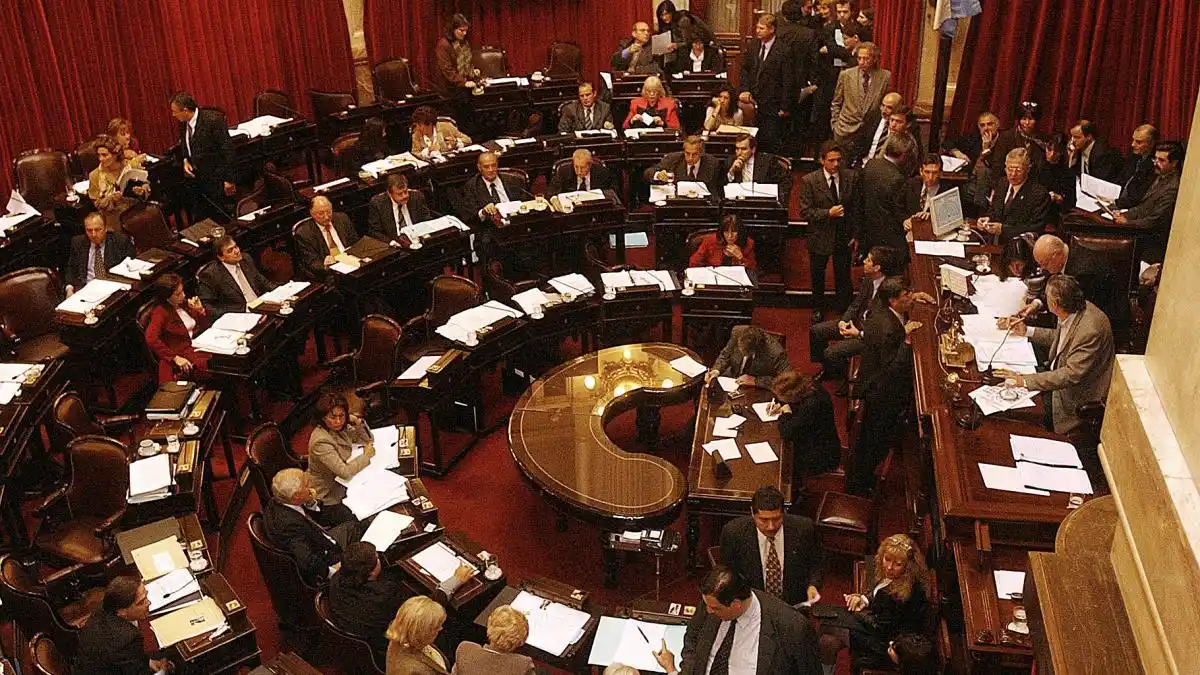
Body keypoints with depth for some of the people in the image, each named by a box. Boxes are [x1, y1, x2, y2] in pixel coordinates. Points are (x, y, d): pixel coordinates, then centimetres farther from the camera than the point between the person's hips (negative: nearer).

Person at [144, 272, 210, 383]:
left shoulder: (183, 303, 13)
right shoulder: (160, 312, -8)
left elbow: (204, 326, 22)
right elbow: (151, 339, -22)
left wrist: (201, 311, 1)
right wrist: (175, 357, -25)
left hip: (197, 346, 7)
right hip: (182, 353, -7)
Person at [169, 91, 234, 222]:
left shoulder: (213, 120, -19)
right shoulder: (183, 123, 2)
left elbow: (227, 149, -17)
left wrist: (228, 179, -17)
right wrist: (185, 160, 1)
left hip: (214, 179, -6)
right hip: (195, 178, 7)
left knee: (219, 218, 1)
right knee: (198, 219, 10)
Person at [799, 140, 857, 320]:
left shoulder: (851, 177, -7)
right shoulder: (809, 181, -14)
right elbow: (805, 211, -13)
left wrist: (856, 235, -2)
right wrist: (828, 213, -26)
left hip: (844, 236, 1)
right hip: (820, 236, -1)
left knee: (843, 277, 11)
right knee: (817, 278, 18)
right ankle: (818, 310, 41)